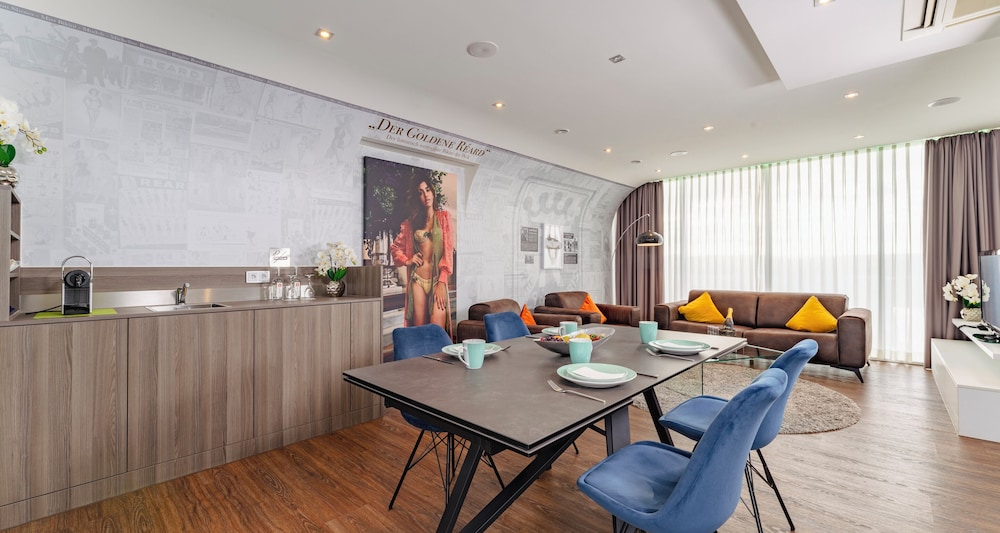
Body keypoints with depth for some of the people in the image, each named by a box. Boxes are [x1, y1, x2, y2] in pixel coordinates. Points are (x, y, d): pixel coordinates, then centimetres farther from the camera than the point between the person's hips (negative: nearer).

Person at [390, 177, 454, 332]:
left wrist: (441, 283, -10)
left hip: (437, 280, -2)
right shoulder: (410, 223, 13)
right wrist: (407, 260, 3)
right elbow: (395, 247, 24)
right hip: (417, 280, 2)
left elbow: (448, 251, -2)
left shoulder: (444, 217, 6)